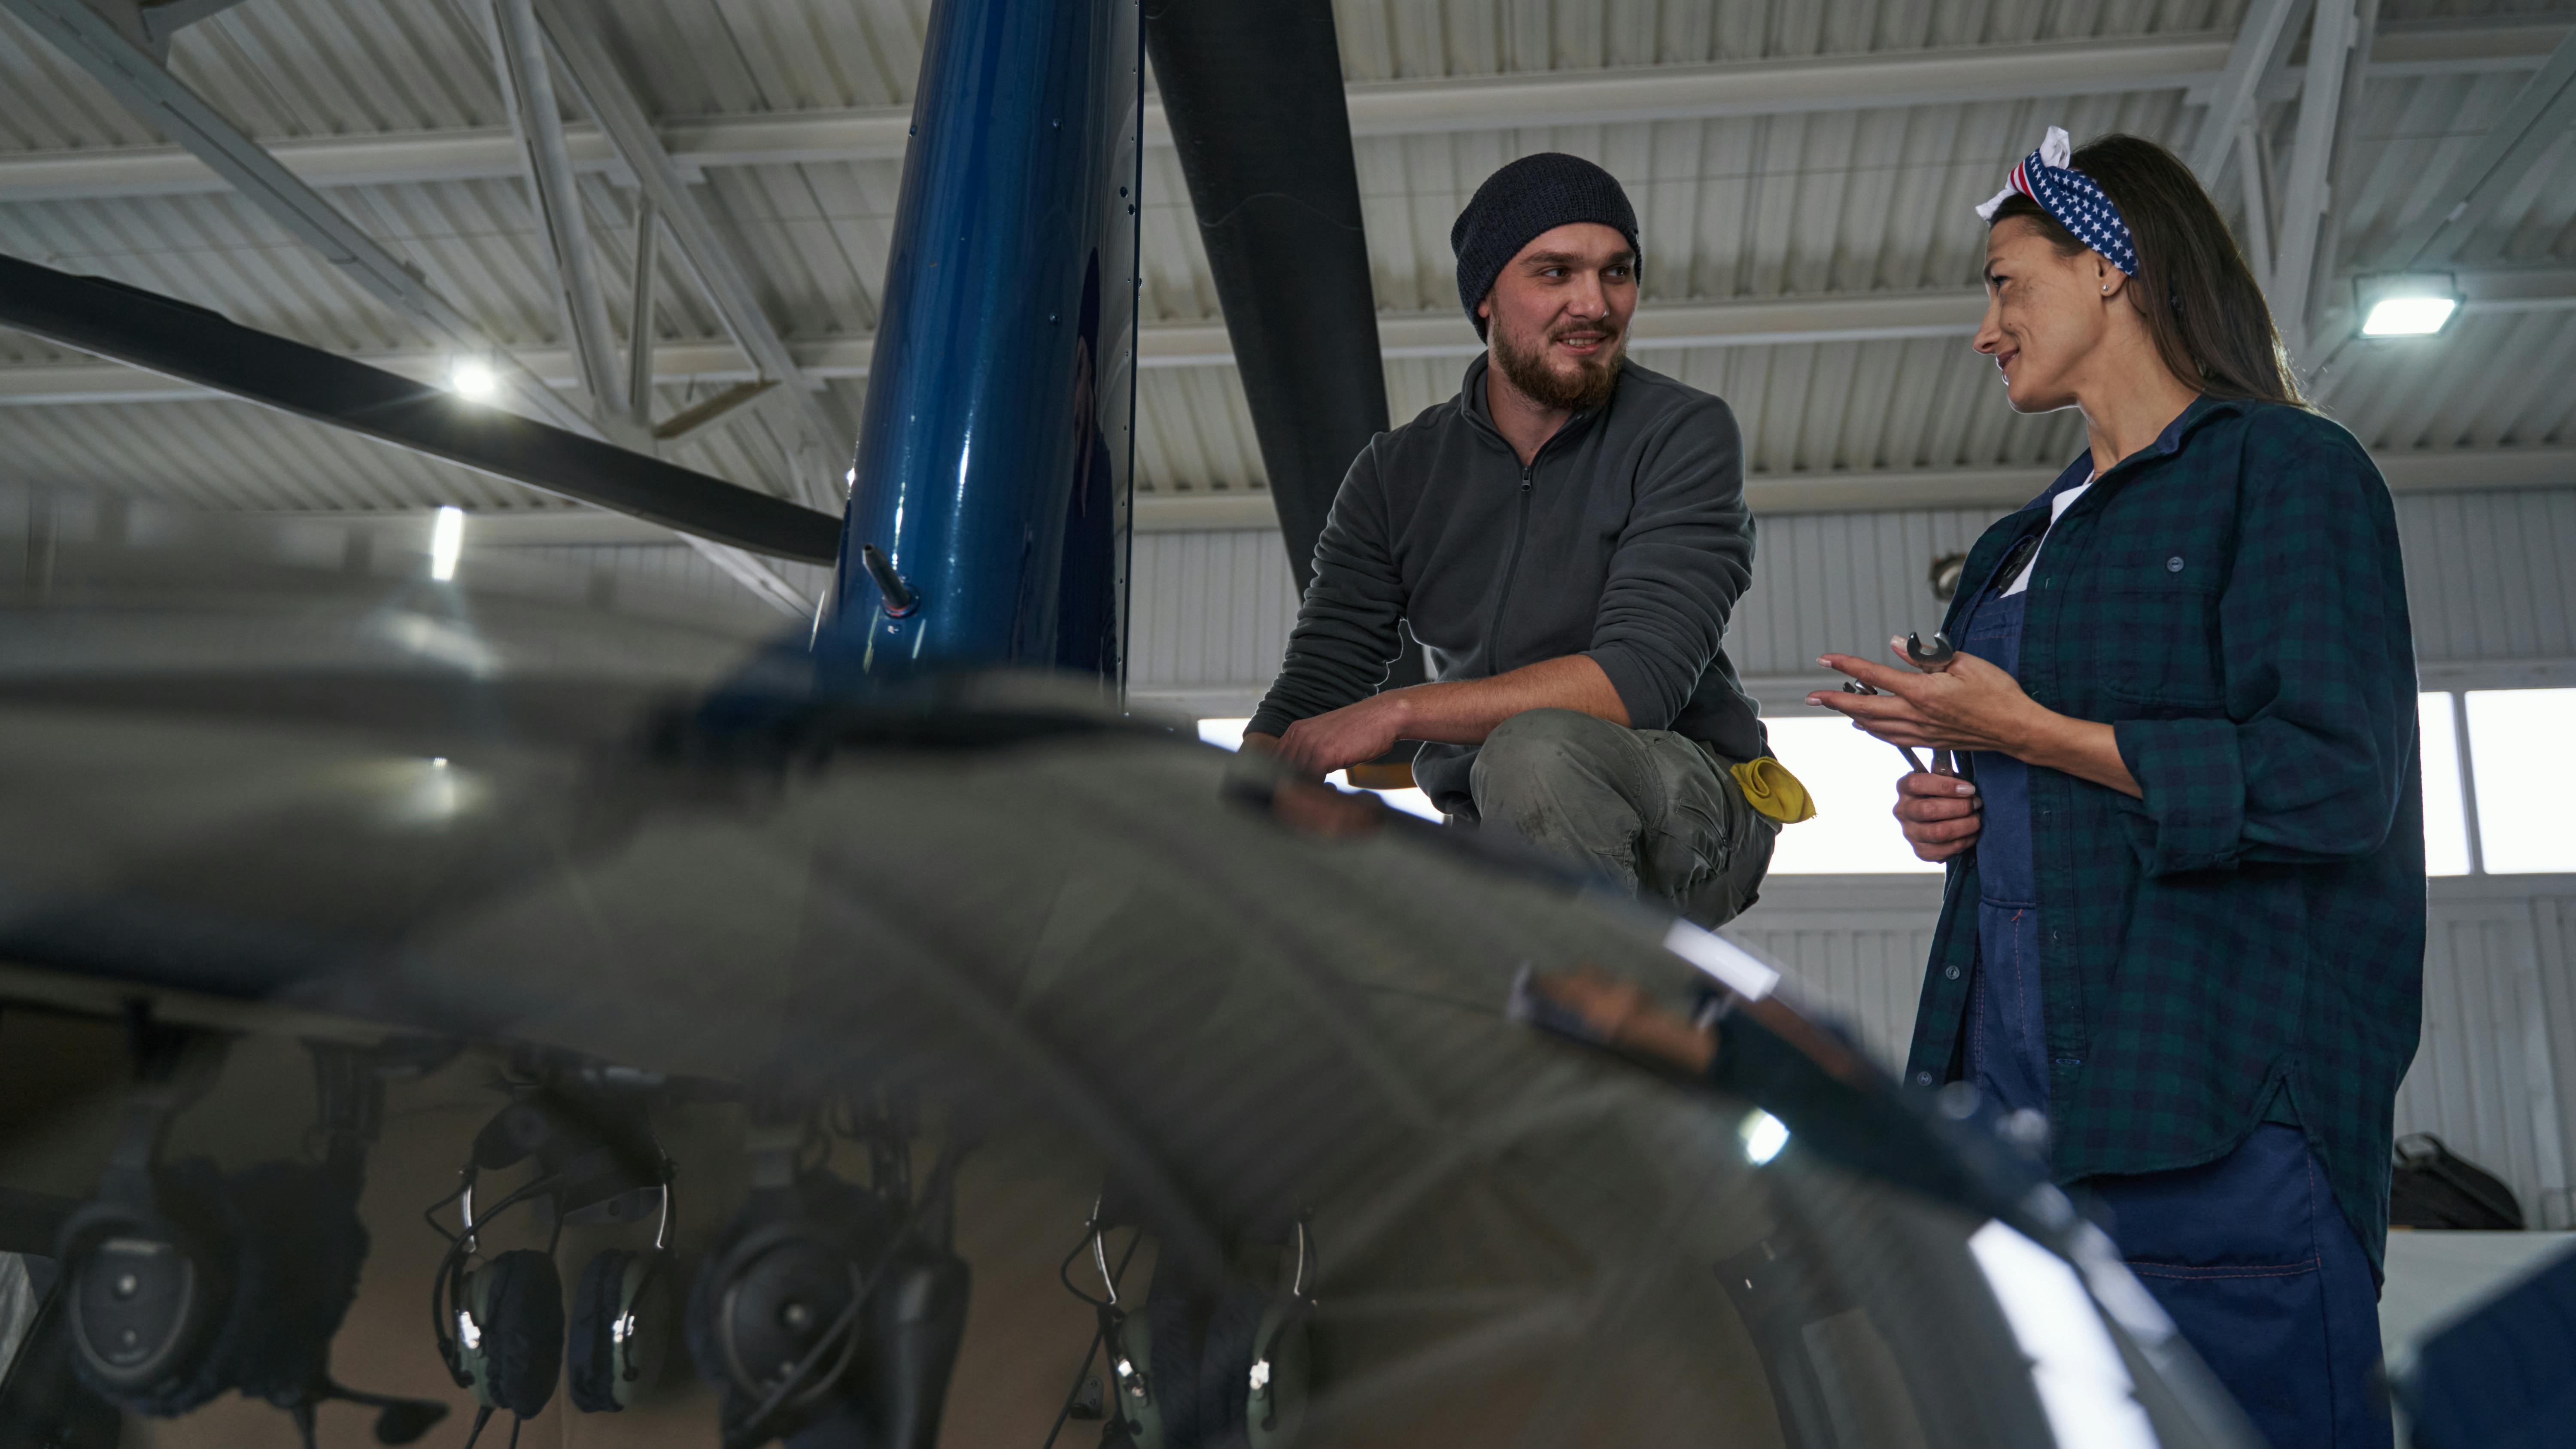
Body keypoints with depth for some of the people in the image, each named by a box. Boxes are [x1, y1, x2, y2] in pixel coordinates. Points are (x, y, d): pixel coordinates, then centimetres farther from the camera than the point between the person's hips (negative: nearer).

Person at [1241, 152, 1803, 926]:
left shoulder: (1683, 434, -7)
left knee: (1535, 752, -34)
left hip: (1685, 819, -4)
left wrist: (1398, 711, -23)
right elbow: (1312, 695, 0)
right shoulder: (1397, 473, 5)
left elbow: (1642, 676, -20)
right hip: (1490, 842, 4)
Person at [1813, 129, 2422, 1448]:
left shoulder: (2288, 471, -1)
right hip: (2009, 1082, 7)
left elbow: (2330, 784, -13)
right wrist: (1955, 810, 9)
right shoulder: (2033, 538, 23)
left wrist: (2026, 733, -11)